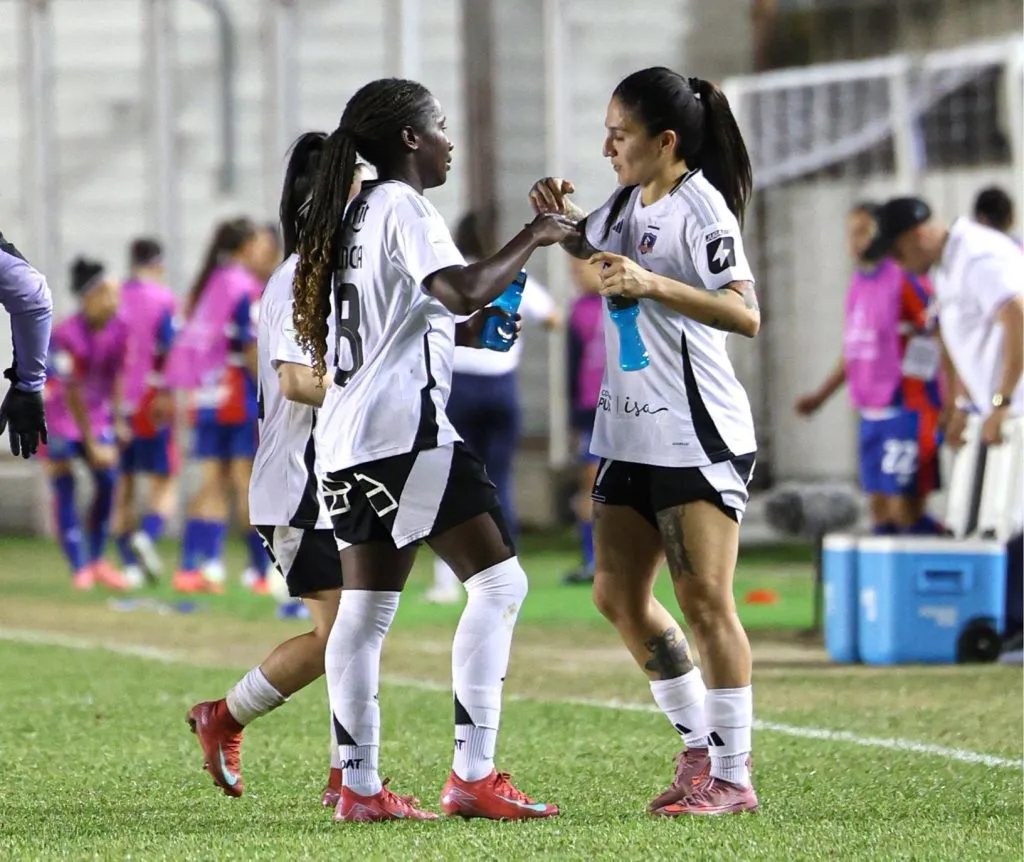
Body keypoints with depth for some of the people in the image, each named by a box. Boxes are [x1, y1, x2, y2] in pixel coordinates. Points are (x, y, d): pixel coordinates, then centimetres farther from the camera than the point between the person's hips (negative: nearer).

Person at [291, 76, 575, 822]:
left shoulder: (357, 216, 21)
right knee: (498, 582, -9)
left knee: (366, 610, 8)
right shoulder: (405, 208, -8)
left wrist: (464, 334, 22)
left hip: (352, 439, 10)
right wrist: (532, 239, -13)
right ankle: (473, 775, -16)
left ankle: (359, 787, 7)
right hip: (405, 429, -10)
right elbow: (462, 289, -25)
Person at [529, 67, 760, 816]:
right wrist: (563, 216, 10)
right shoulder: (629, 201, 10)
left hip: (699, 438, -9)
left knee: (704, 600, -7)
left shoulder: (699, 208, -15)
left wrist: (652, 284, -34)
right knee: (618, 594, 9)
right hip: (631, 436, 9)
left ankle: (732, 776, 0)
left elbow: (745, 313, -25)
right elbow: (592, 249, 32)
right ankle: (702, 748, 20)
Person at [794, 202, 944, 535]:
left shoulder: (905, 279, -11)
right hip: (871, 415, 8)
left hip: (907, 411, -8)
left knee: (905, 512, -12)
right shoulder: (858, 283, 14)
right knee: (880, 510, 7)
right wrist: (821, 395, 26)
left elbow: (944, 338, -12)